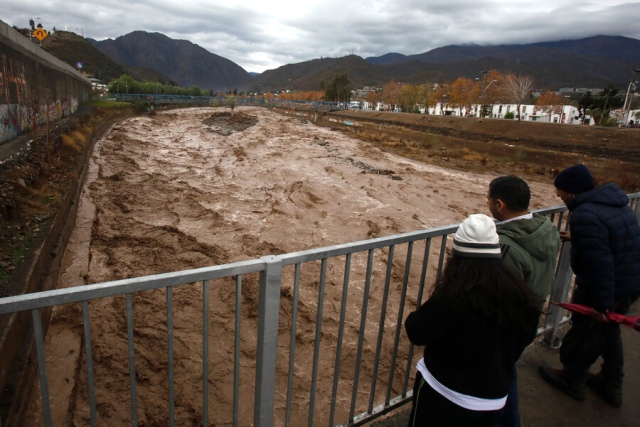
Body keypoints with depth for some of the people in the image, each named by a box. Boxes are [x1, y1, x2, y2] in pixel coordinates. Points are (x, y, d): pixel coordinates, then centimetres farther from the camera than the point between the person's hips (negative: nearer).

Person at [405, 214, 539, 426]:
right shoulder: (518, 293, -10)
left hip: (443, 399, -5)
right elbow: (524, 339, 5)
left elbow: (418, 333, -21)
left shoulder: (453, 294, -29)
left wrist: (412, 319, 1)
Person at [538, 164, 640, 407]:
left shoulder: (585, 216, -25)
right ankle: (611, 387, 39)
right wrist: (576, 238, 30)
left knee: (585, 332, 11)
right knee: (608, 330, 24)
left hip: (605, 287, -9)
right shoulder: (616, 202, 5)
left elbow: (600, 263, -28)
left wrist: (602, 303, -24)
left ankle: (572, 380, 30)